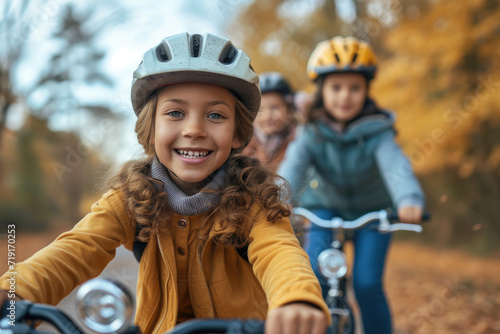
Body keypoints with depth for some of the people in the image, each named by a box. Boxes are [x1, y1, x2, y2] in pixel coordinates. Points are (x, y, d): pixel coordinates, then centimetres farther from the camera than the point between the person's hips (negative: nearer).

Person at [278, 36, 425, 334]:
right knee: (313, 273, -19)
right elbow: (292, 168, -35)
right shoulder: (311, 134, -19)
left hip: (373, 211, -1)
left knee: (367, 283, -14)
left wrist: (409, 200, -63)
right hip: (327, 208, 1)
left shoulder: (376, 132, -23)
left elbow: (397, 167, -41)